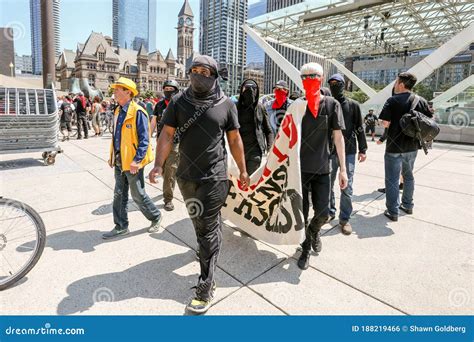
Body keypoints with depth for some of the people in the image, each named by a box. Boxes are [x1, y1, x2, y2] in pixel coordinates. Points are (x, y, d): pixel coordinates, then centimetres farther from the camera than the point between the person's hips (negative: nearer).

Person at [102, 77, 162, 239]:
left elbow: (144, 139, -19)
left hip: (132, 162, -8)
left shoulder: (137, 112, -15)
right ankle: (121, 226, 25)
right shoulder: (118, 111, 11)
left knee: (138, 195, 3)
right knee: (119, 194, 13)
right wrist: (112, 156, 17)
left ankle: (155, 216, 26)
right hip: (119, 161, 8)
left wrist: (137, 160, -23)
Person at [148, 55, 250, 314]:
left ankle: (205, 288, 9)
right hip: (186, 177, 3)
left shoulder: (226, 104, -1)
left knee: (207, 230, -1)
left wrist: (242, 170, 9)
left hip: (214, 178, -2)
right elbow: (167, 134, -1)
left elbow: (234, 139, 6)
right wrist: (159, 164, -14)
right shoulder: (179, 101, 2)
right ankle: (210, 253, 44)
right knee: (202, 225, 17)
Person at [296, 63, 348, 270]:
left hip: (322, 168, 0)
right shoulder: (297, 105, 1)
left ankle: (314, 230, 37)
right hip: (300, 167, 0)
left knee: (323, 212, 1)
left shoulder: (332, 105, 1)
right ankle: (306, 249, 27)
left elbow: (338, 137, 1)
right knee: (301, 212, 6)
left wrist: (343, 168, -3)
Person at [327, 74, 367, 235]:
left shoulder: (353, 105, 3)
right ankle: (330, 212, 27)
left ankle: (344, 218, 12)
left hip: (348, 152, -1)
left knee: (346, 187, 0)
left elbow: (359, 128, 4)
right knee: (328, 185, 9)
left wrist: (362, 149, 0)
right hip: (329, 152, 2)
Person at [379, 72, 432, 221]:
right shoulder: (421, 101, 4)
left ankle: (393, 212, 3)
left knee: (392, 179, 0)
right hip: (413, 146, 6)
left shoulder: (393, 101, -11)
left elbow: (385, 123, -18)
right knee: (408, 176, 21)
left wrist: (395, 122, 2)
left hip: (395, 146, -6)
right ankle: (408, 205, 32)